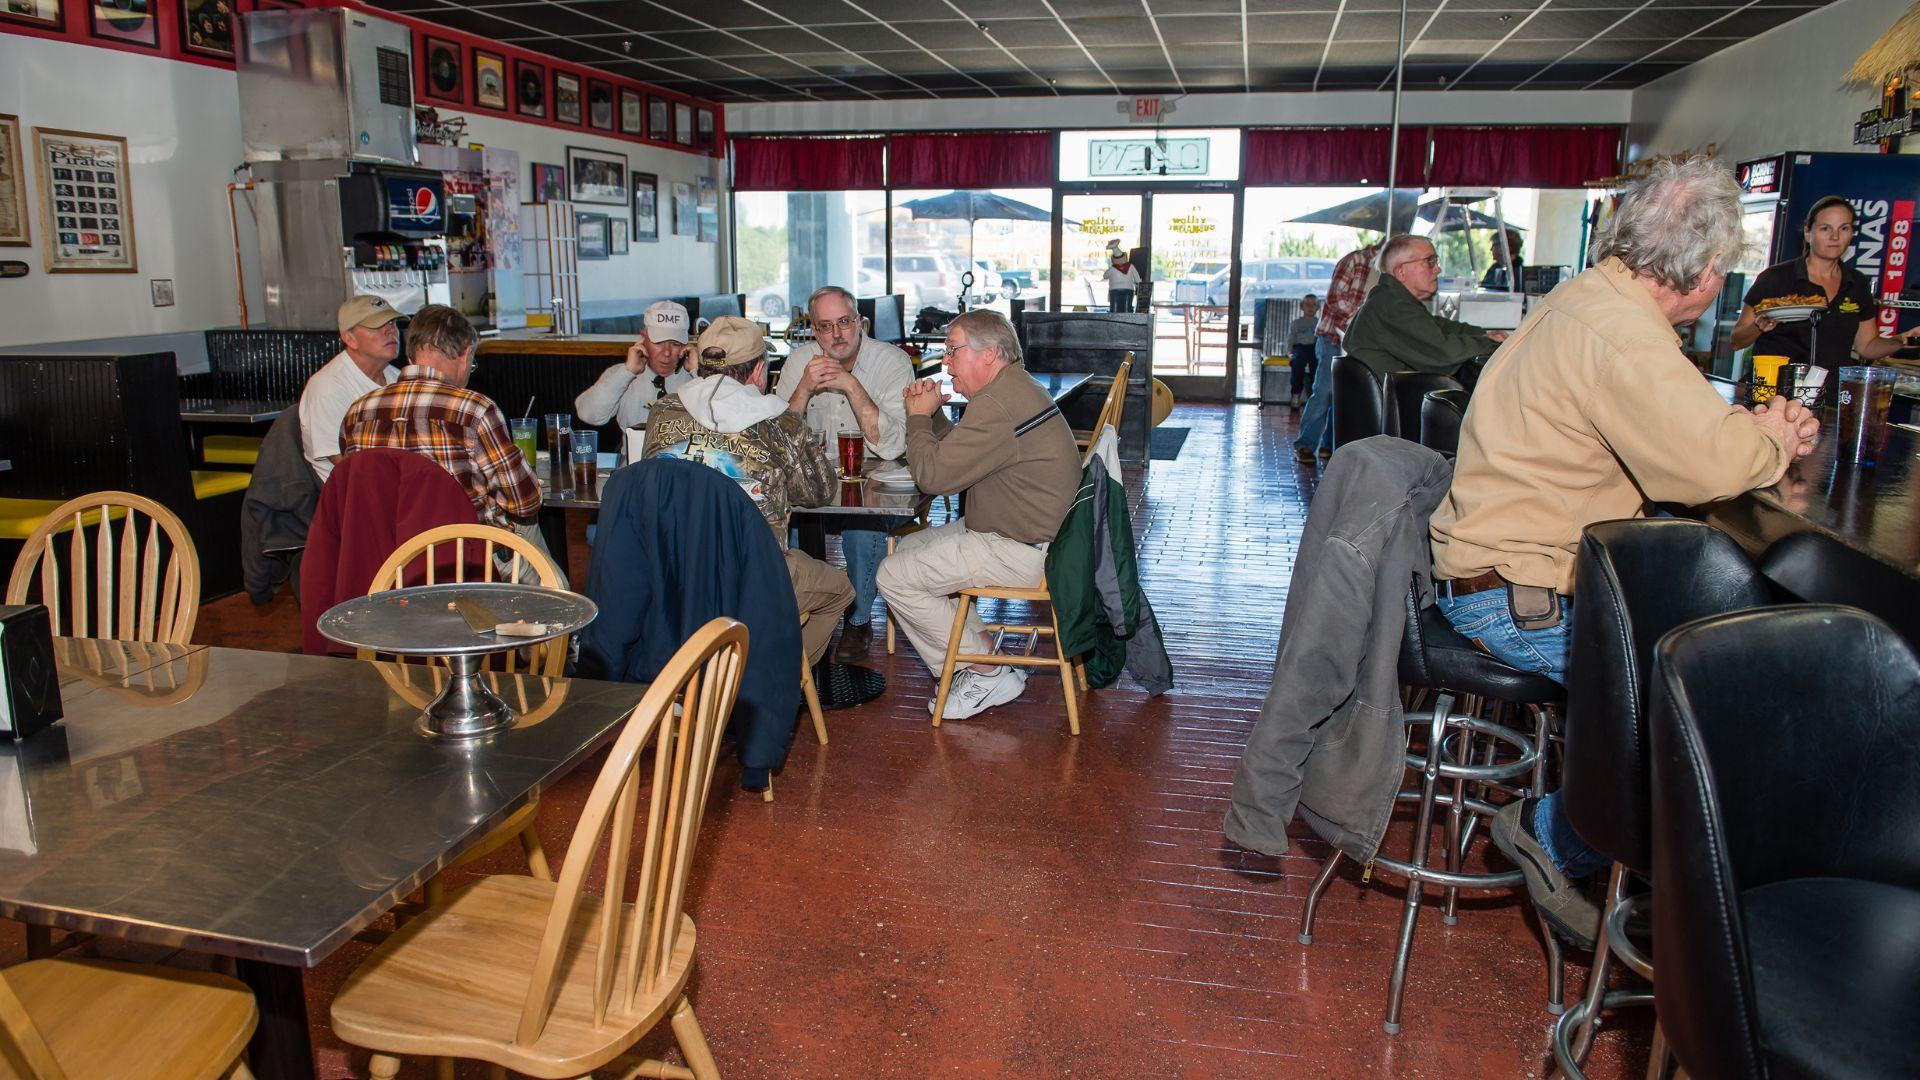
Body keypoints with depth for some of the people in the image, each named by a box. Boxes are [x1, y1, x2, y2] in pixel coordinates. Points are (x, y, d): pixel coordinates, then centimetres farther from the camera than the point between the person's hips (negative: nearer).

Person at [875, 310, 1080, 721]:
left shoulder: (997, 406, -24)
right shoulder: (1014, 387, 13)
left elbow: (932, 475, -22)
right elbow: (953, 457, 19)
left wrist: (919, 417, -6)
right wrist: (930, 413, 3)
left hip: (1022, 551, -11)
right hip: (1027, 531, 11)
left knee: (895, 577, -8)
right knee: (909, 548, 18)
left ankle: (987, 673, 1)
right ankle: (981, 656, 15)